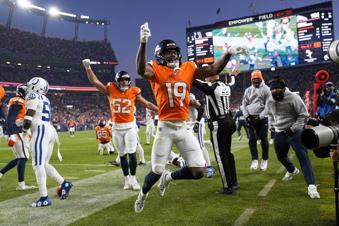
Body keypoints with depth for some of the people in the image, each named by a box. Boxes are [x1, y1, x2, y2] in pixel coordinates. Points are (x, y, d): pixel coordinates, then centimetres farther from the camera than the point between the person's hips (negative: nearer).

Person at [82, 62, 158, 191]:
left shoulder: (133, 92, -2)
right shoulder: (111, 90, -1)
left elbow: (147, 104, 6)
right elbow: (94, 82, 3)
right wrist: (88, 67, -2)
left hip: (130, 126, -1)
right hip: (117, 127, 1)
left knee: (132, 154, -3)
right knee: (122, 155, 9)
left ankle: (133, 179, 10)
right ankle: (127, 180, 20)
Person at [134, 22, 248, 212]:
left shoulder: (188, 68, 8)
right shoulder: (156, 69, -4)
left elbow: (213, 70, 4)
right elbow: (141, 70, -27)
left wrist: (228, 53, -7)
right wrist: (143, 43, -37)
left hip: (184, 127, 4)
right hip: (165, 127, -4)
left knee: (199, 171, 1)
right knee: (157, 171, 5)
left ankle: (169, 177, 30)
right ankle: (143, 194, 38)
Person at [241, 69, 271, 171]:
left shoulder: (265, 89, -2)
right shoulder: (248, 90, 11)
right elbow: (244, 105, 11)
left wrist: (260, 117, -13)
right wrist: (247, 116, -2)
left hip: (262, 118, -3)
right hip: (251, 118, 3)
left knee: (263, 139, 3)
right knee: (252, 140, -2)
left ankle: (264, 160, 18)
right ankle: (254, 160, 2)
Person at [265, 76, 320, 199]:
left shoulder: (293, 98, -19)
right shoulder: (270, 101, -1)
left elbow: (303, 115, -14)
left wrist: (293, 129, -20)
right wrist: (272, 126, 11)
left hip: (294, 132, -6)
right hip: (279, 133, 6)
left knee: (302, 156, -16)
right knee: (281, 156, 21)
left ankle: (311, 185, -17)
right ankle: (292, 170, 53)